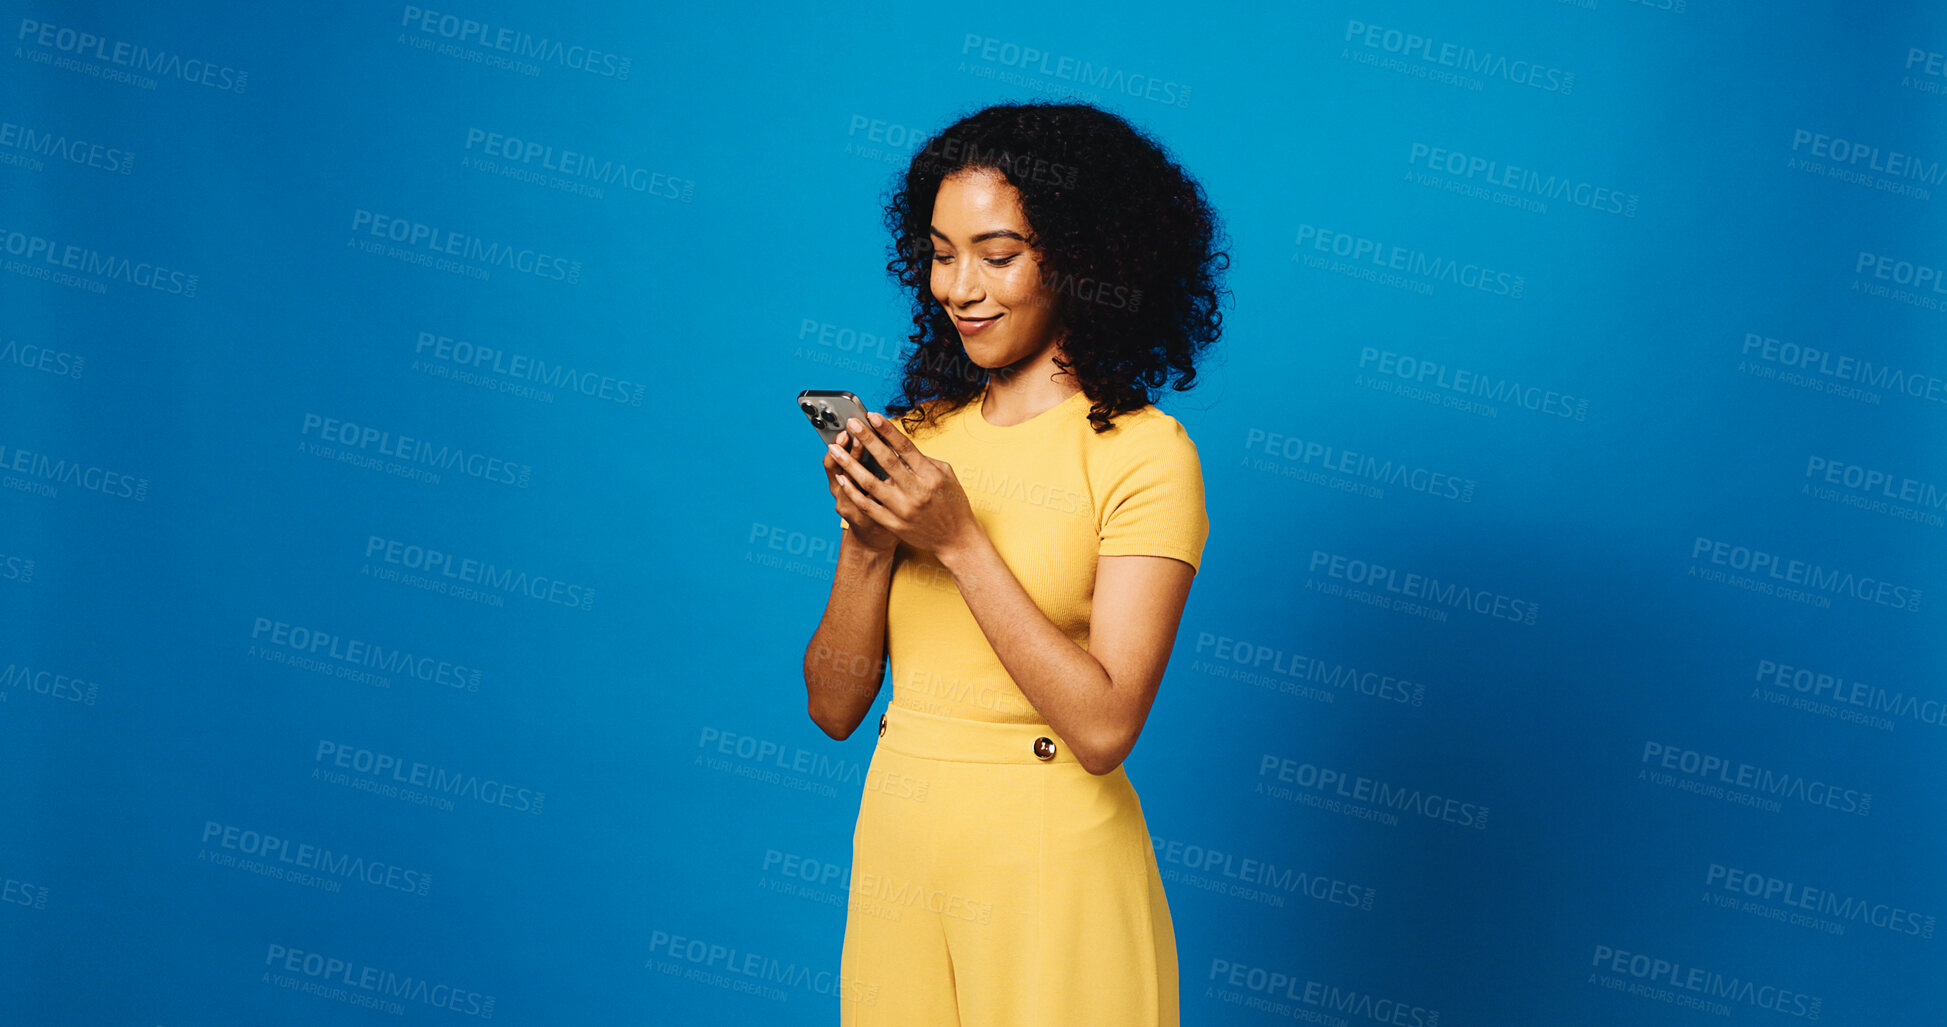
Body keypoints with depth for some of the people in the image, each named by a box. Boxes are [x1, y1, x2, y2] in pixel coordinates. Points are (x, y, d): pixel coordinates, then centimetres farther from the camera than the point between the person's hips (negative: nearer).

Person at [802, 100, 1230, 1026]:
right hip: (896, 837, 5)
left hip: (1050, 855, -4)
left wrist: (960, 540, -17)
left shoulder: (1143, 453, -10)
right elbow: (834, 706, 4)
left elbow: (1103, 727, -18)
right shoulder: (915, 438, 4)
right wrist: (866, 543, -11)